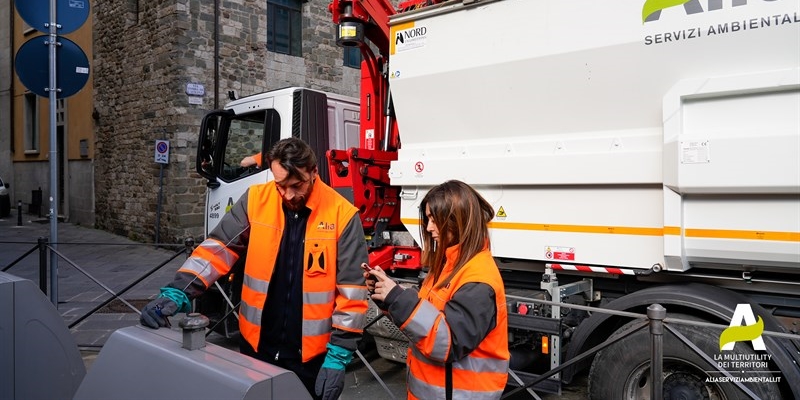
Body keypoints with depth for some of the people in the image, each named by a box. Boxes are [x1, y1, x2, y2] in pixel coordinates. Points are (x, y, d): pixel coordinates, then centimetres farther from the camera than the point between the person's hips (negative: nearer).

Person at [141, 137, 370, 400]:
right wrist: (178, 293, -17)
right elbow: (218, 248, -3)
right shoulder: (255, 201, -4)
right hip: (257, 346, 3)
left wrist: (338, 355, -12)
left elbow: (352, 288, -11)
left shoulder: (342, 215, -13)